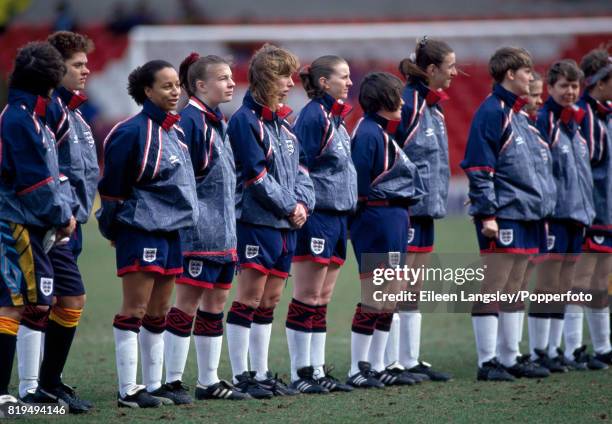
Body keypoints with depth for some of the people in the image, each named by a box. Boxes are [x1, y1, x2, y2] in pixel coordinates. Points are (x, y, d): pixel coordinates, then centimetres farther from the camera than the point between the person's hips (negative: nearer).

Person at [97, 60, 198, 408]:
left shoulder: (175, 130, 12)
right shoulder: (133, 131, -14)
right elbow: (113, 184, -10)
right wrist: (112, 225, -4)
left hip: (171, 229, 8)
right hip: (141, 230, -8)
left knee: (158, 314, 12)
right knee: (135, 310, -6)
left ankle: (155, 385, 18)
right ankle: (128, 390, -5)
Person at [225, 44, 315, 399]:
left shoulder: (283, 121, 16)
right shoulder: (245, 120, -10)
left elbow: (300, 168, 16)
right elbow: (257, 176, -15)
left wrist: (304, 202, -2)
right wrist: (290, 206, -10)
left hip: (286, 224, 8)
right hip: (257, 222, -8)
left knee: (270, 300, 11)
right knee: (249, 299, -6)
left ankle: (262, 374, 17)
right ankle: (240, 377, -3)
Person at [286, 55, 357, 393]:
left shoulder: (336, 118, 16)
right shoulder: (312, 116, -13)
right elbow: (301, 167, -16)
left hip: (337, 215, 9)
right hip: (317, 216, -9)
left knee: (322, 299, 10)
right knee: (307, 298, -5)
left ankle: (317, 371, 14)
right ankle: (299, 374, -2)